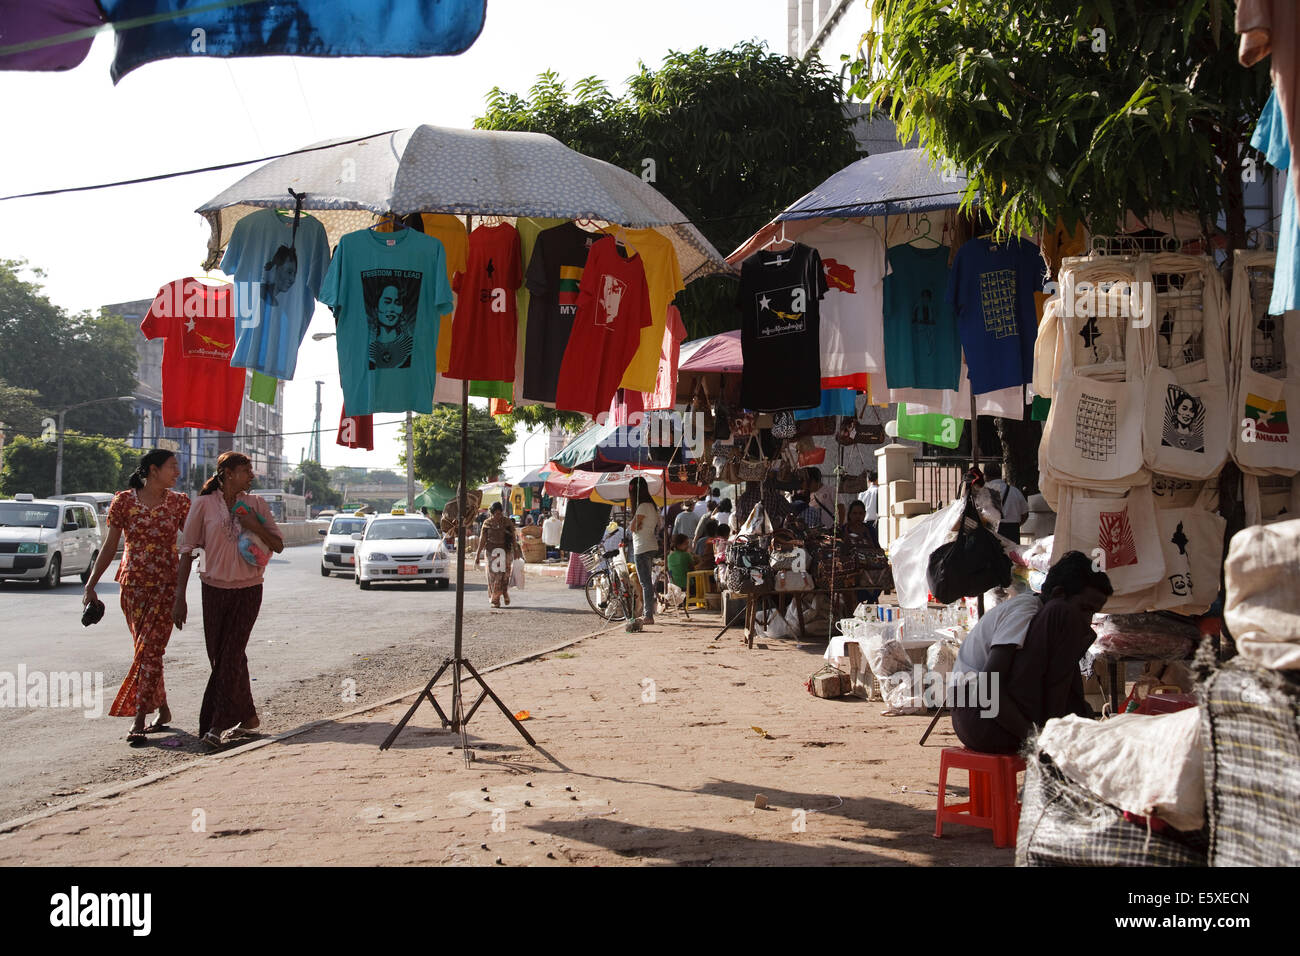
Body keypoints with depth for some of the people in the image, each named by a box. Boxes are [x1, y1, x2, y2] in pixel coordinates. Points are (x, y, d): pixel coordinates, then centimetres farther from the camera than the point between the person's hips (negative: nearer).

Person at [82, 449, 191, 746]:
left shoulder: (179, 502, 2)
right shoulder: (124, 501, 0)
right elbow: (109, 547, 2)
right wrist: (90, 585, -3)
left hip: (166, 586, -1)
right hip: (133, 585, 1)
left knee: (150, 650, -9)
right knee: (146, 649, 8)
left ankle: (139, 720, -9)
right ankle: (163, 710, 24)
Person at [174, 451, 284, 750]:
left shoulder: (255, 504, 3)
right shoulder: (205, 504, -1)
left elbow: (278, 546, 6)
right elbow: (187, 550, 0)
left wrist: (255, 527, -14)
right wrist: (180, 596, -4)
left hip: (248, 590, -1)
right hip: (215, 588, 1)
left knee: (230, 655, -8)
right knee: (220, 656, 5)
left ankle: (217, 725, -5)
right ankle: (247, 716, 20)